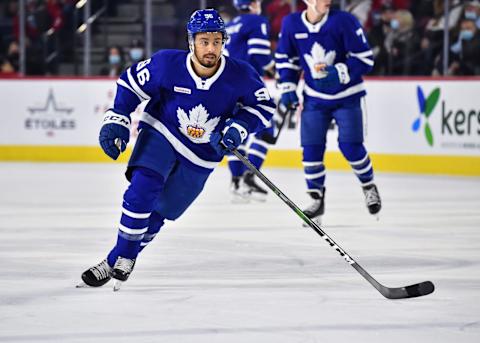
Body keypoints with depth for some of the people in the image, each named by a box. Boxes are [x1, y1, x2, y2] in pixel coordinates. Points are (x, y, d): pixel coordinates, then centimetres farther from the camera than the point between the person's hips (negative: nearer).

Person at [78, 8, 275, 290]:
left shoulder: (240, 76, -20)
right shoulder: (167, 64, -22)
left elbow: (265, 106, -4)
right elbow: (130, 82, -6)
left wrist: (238, 126, -21)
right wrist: (115, 122, -13)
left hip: (201, 156, 1)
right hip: (160, 135, -1)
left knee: (157, 214, 1)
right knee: (143, 188, -25)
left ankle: (121, 259, 20)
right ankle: (122, 258, -12)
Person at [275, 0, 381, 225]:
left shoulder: (343, 21, -18)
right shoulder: (291, 24, -8)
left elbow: (365, 58, -15)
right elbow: (285, 57, 9)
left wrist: (339, 73, -28)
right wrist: (287, 87, 2)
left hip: (347, 96, -2)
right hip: (314, 98, 2)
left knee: (350, 146, -7)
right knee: (311, 149, -3)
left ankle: (369, 186, 21)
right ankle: (317, 200, 14)